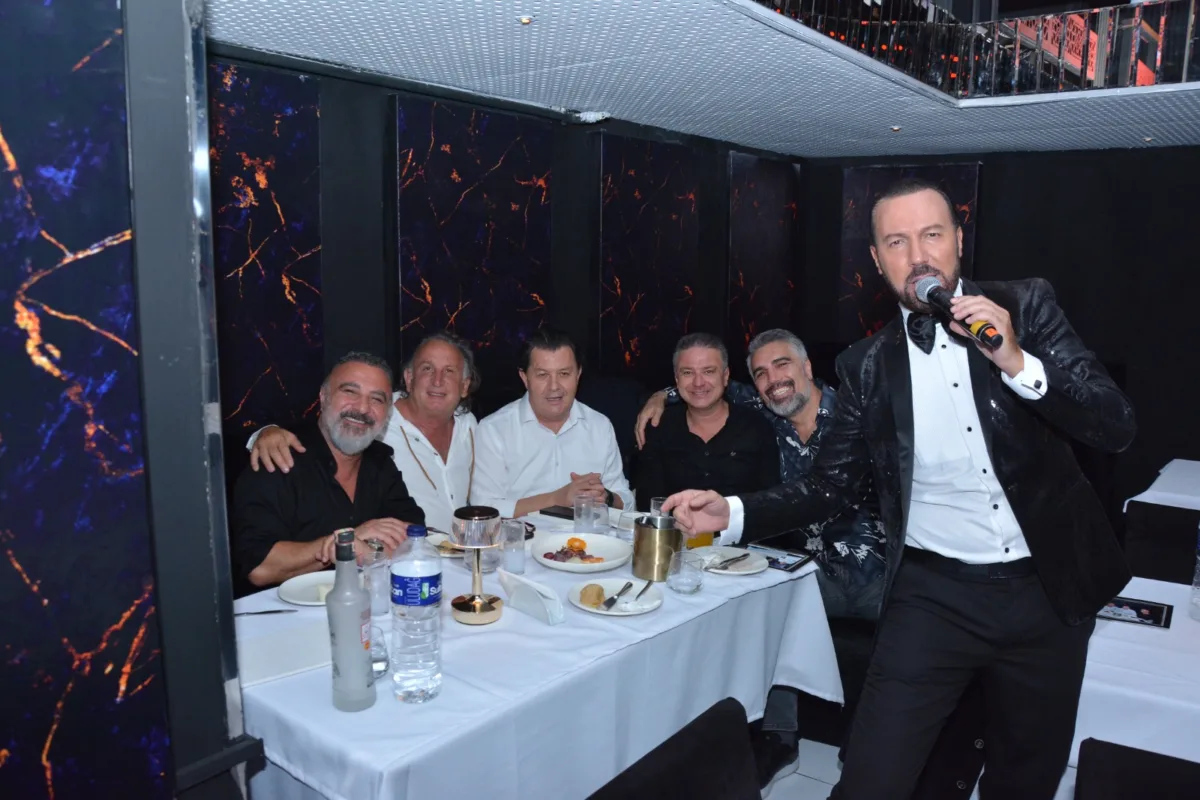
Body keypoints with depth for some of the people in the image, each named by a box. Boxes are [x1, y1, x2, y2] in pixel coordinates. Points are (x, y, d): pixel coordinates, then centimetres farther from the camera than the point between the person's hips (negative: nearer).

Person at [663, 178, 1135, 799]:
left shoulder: (1025, 306, -2)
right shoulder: (867, 364, -1)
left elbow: (1116, 428, -8)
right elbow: (830, 484, 1)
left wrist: (1018, 363, -24)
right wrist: (732, 514, -13)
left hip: (1048, 588, 2)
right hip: (936, 594, -1)